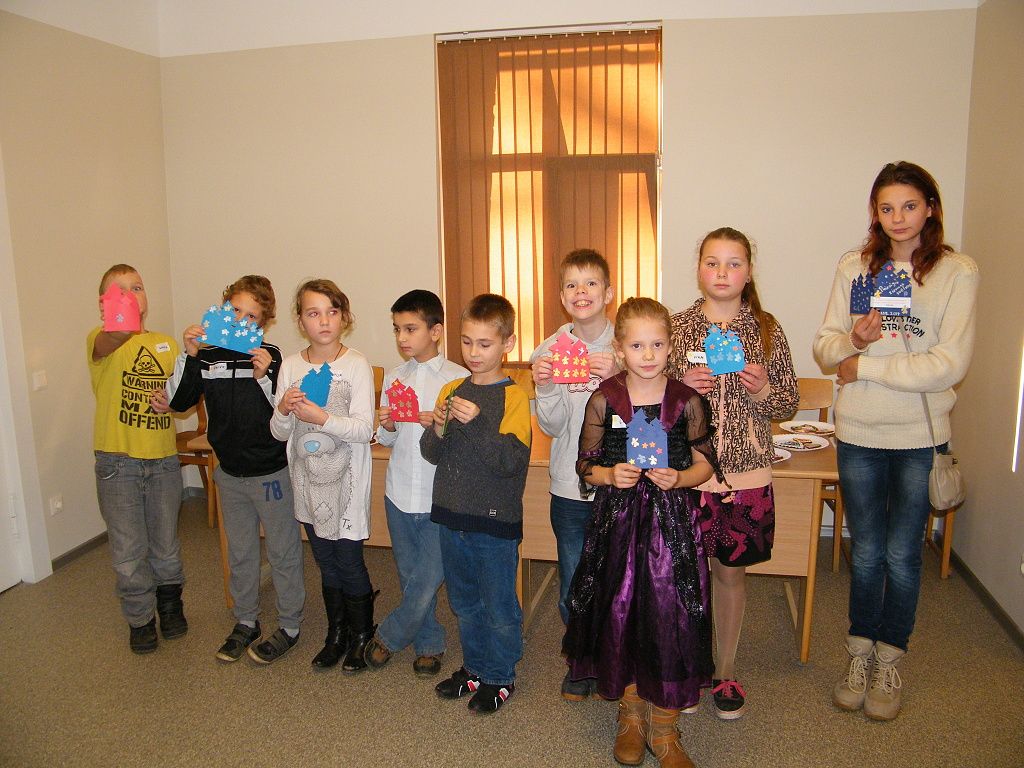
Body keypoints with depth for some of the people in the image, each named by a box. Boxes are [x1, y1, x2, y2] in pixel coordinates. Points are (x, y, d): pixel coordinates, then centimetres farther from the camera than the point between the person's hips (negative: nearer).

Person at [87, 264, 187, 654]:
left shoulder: (167, 344, 8)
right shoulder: (100, 339, -6)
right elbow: (109, 341, -32)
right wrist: (121, 325, -56)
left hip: (163, 460, 3)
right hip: (117, 463, -3)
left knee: (166, 544, 17)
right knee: (129, 550, 8)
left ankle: (169, 603, 39)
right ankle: (140, 618, 28)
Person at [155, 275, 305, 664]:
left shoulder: (271, 357, -13)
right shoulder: (209, 356, -2)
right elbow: (179, 401, -6)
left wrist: (264, 377, -32)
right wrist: (188, 355, -17)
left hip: (271, 471, -4)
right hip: (229, 472, 5)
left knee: (283, 551, 9)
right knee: (240, 551, 19)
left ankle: (289, 624, 26)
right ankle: (246, 621, 37)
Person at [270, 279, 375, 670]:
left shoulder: (356, 365, -9)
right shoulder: (291, 365, 3)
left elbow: (364, 429, -15)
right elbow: (280, 433, 4)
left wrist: (322, 418, -28)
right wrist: (283, 411, -17)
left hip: (346, 480, -4)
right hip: (308, 479, 4)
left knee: (349, 561, 3)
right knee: (326, 564, 16)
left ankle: (361, 636, 25)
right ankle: (336, 635, 33)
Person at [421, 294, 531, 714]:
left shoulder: (513, 396, -10)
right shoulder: (451, 390, 5)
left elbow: (511, 460, -19)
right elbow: (432, 454, 4)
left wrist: (477, 421, -29)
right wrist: (439, 428, -16)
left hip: (495, 521, -5)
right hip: (452, 515, 6)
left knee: (499, 605, 9)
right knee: (464, 601, 20)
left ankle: (500, 676, 28)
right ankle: (474, 667, 39)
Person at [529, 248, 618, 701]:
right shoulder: (549, 350, -2)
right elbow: (552, 427, -1)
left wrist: (617, 378, -24)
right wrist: (544, 388, -19)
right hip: (570, 487, 2)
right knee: (573, 591, 13)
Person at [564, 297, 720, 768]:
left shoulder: (687, 401, -4)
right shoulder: (604, 400, -4)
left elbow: (705, 463, 5)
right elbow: (586, 464, 3)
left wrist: (679, 478, -14)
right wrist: (609, 475, -16)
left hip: (672, 522, 0)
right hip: (617, 521, 1)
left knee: (670, 620, 3)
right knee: (621, 615, 10)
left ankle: (663, 728, 25)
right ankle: (631, 714, 35)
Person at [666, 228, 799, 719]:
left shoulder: (767, 330, 2)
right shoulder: (677, 327, 0)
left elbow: (789, 404, 7)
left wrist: (763, 390, -13)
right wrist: (680, 384, -13)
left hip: (746, 474, 1)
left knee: (731, 570, 13)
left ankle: (725, 671, 31)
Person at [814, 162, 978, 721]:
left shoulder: (957, 272, -5)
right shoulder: (853, 267, 3)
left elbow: (949, 365, -14)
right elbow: (824, 348, 3)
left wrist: (863, 366, -12)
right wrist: (852, 339, -17)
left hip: (920, 438, -2)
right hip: (858, 434, 2)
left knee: (902, 555, 10)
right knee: (866, 553, 14)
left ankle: (888, 662, 29)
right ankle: (859, 655, 32)